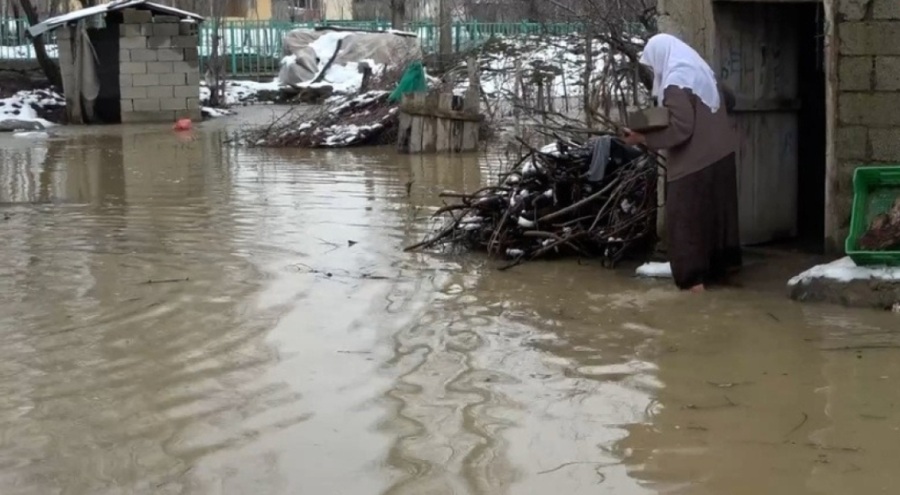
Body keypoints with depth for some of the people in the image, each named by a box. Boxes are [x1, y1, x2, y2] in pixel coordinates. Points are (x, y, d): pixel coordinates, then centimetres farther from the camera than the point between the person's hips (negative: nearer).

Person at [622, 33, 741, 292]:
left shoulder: (676, 84, -19)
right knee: (716, 210, 20)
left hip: (695, 162, -9)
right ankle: (723, 263, 31)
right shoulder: (702, 73, 8)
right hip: (719, 155, 9)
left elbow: (680, 129, -24)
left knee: (687, 218, -1)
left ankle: (694, 277, -1)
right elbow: (729, 99, 23)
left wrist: (643, 138, -19)